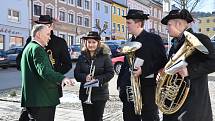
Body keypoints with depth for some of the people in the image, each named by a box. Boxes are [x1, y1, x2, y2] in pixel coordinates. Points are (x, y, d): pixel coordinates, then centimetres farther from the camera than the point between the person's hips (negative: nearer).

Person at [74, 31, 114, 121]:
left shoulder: (105, 56, -3)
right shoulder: (82, 57, 8)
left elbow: (110, 73, -5)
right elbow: (76, 74, 5)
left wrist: (97, 79, -18)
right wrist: (85, 77, -15)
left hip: (100, 94, -3)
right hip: (85, 93, 3)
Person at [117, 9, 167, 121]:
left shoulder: (153, 39, -5)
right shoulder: (130, 42, 15)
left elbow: (162, 61, -10)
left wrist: (143, 70, -22)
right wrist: (120, 83, 11)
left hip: (147, 90, -6)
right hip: (130, 91, 7)